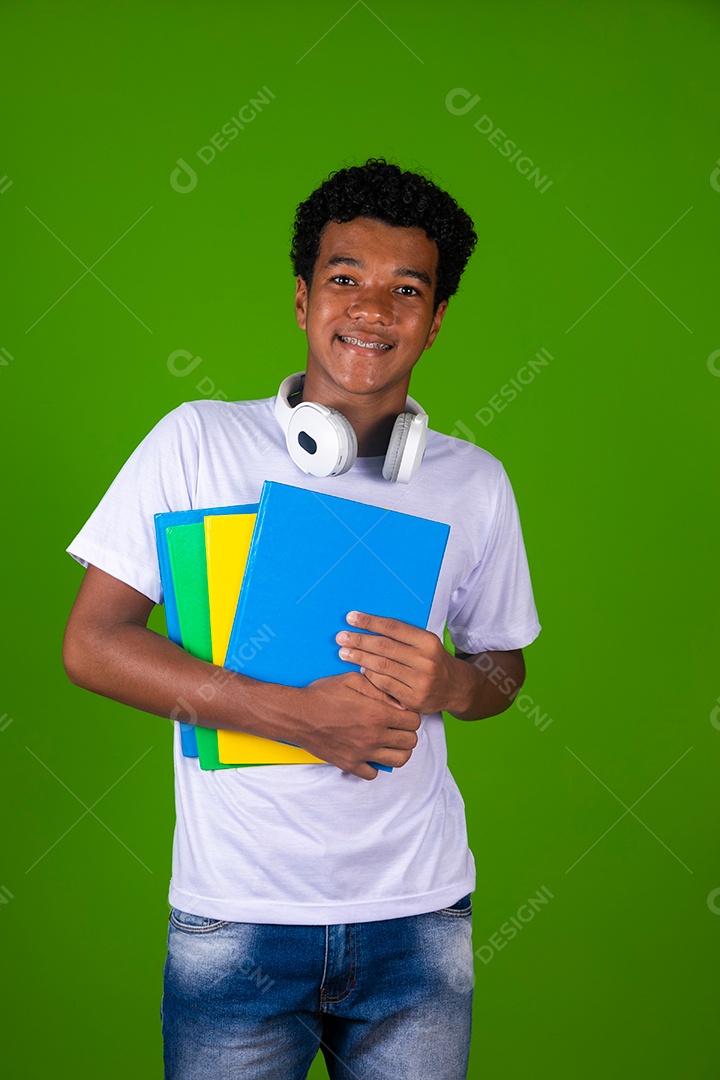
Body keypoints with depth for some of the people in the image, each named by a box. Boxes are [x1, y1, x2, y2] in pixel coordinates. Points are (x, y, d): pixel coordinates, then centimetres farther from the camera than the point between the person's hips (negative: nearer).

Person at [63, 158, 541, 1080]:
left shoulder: (475, 482, 3)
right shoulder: (196, 441, -4)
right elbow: (90, 644, -7)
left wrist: (451, 683, -11)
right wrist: (297, 713, -17)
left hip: (416, 913, 2)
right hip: (235, 912, -2)